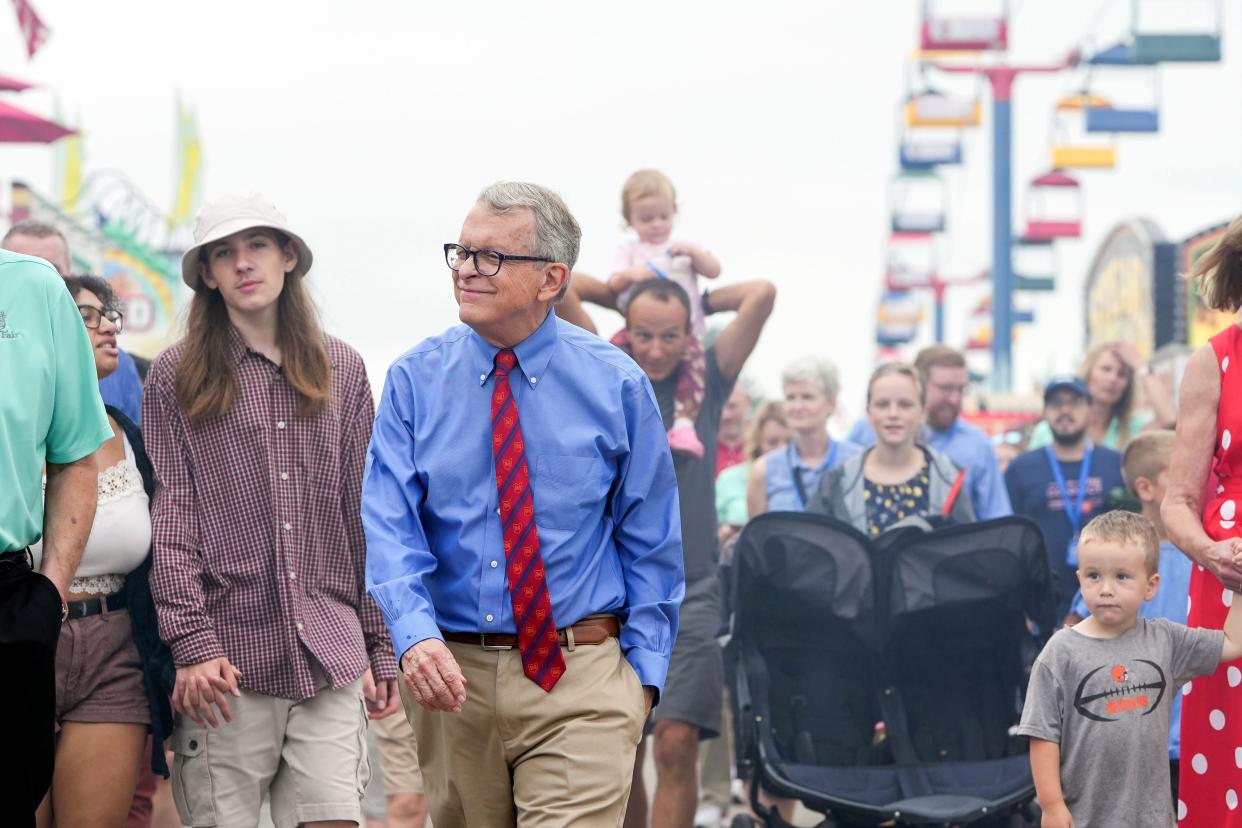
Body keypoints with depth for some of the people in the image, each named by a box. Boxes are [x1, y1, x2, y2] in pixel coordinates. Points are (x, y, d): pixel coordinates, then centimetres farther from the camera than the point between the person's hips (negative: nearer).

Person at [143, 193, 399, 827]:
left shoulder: (341, 370, 13)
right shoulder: (175, 378, 5)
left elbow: (364, 519, 14)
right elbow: (169, 524, -1)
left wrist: (380, 644, 9)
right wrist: (192, 644, -11)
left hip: (330, 659, 2)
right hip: (228, 661, -2)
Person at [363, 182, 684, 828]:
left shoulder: (615, 385, 0)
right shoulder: (414, 380, 2)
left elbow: (651, 539, 5)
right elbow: (389, 524, -7)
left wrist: (643, 672, -1)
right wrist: (416, 635, -24)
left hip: (579, 682, -2)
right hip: (450, 674, 2)